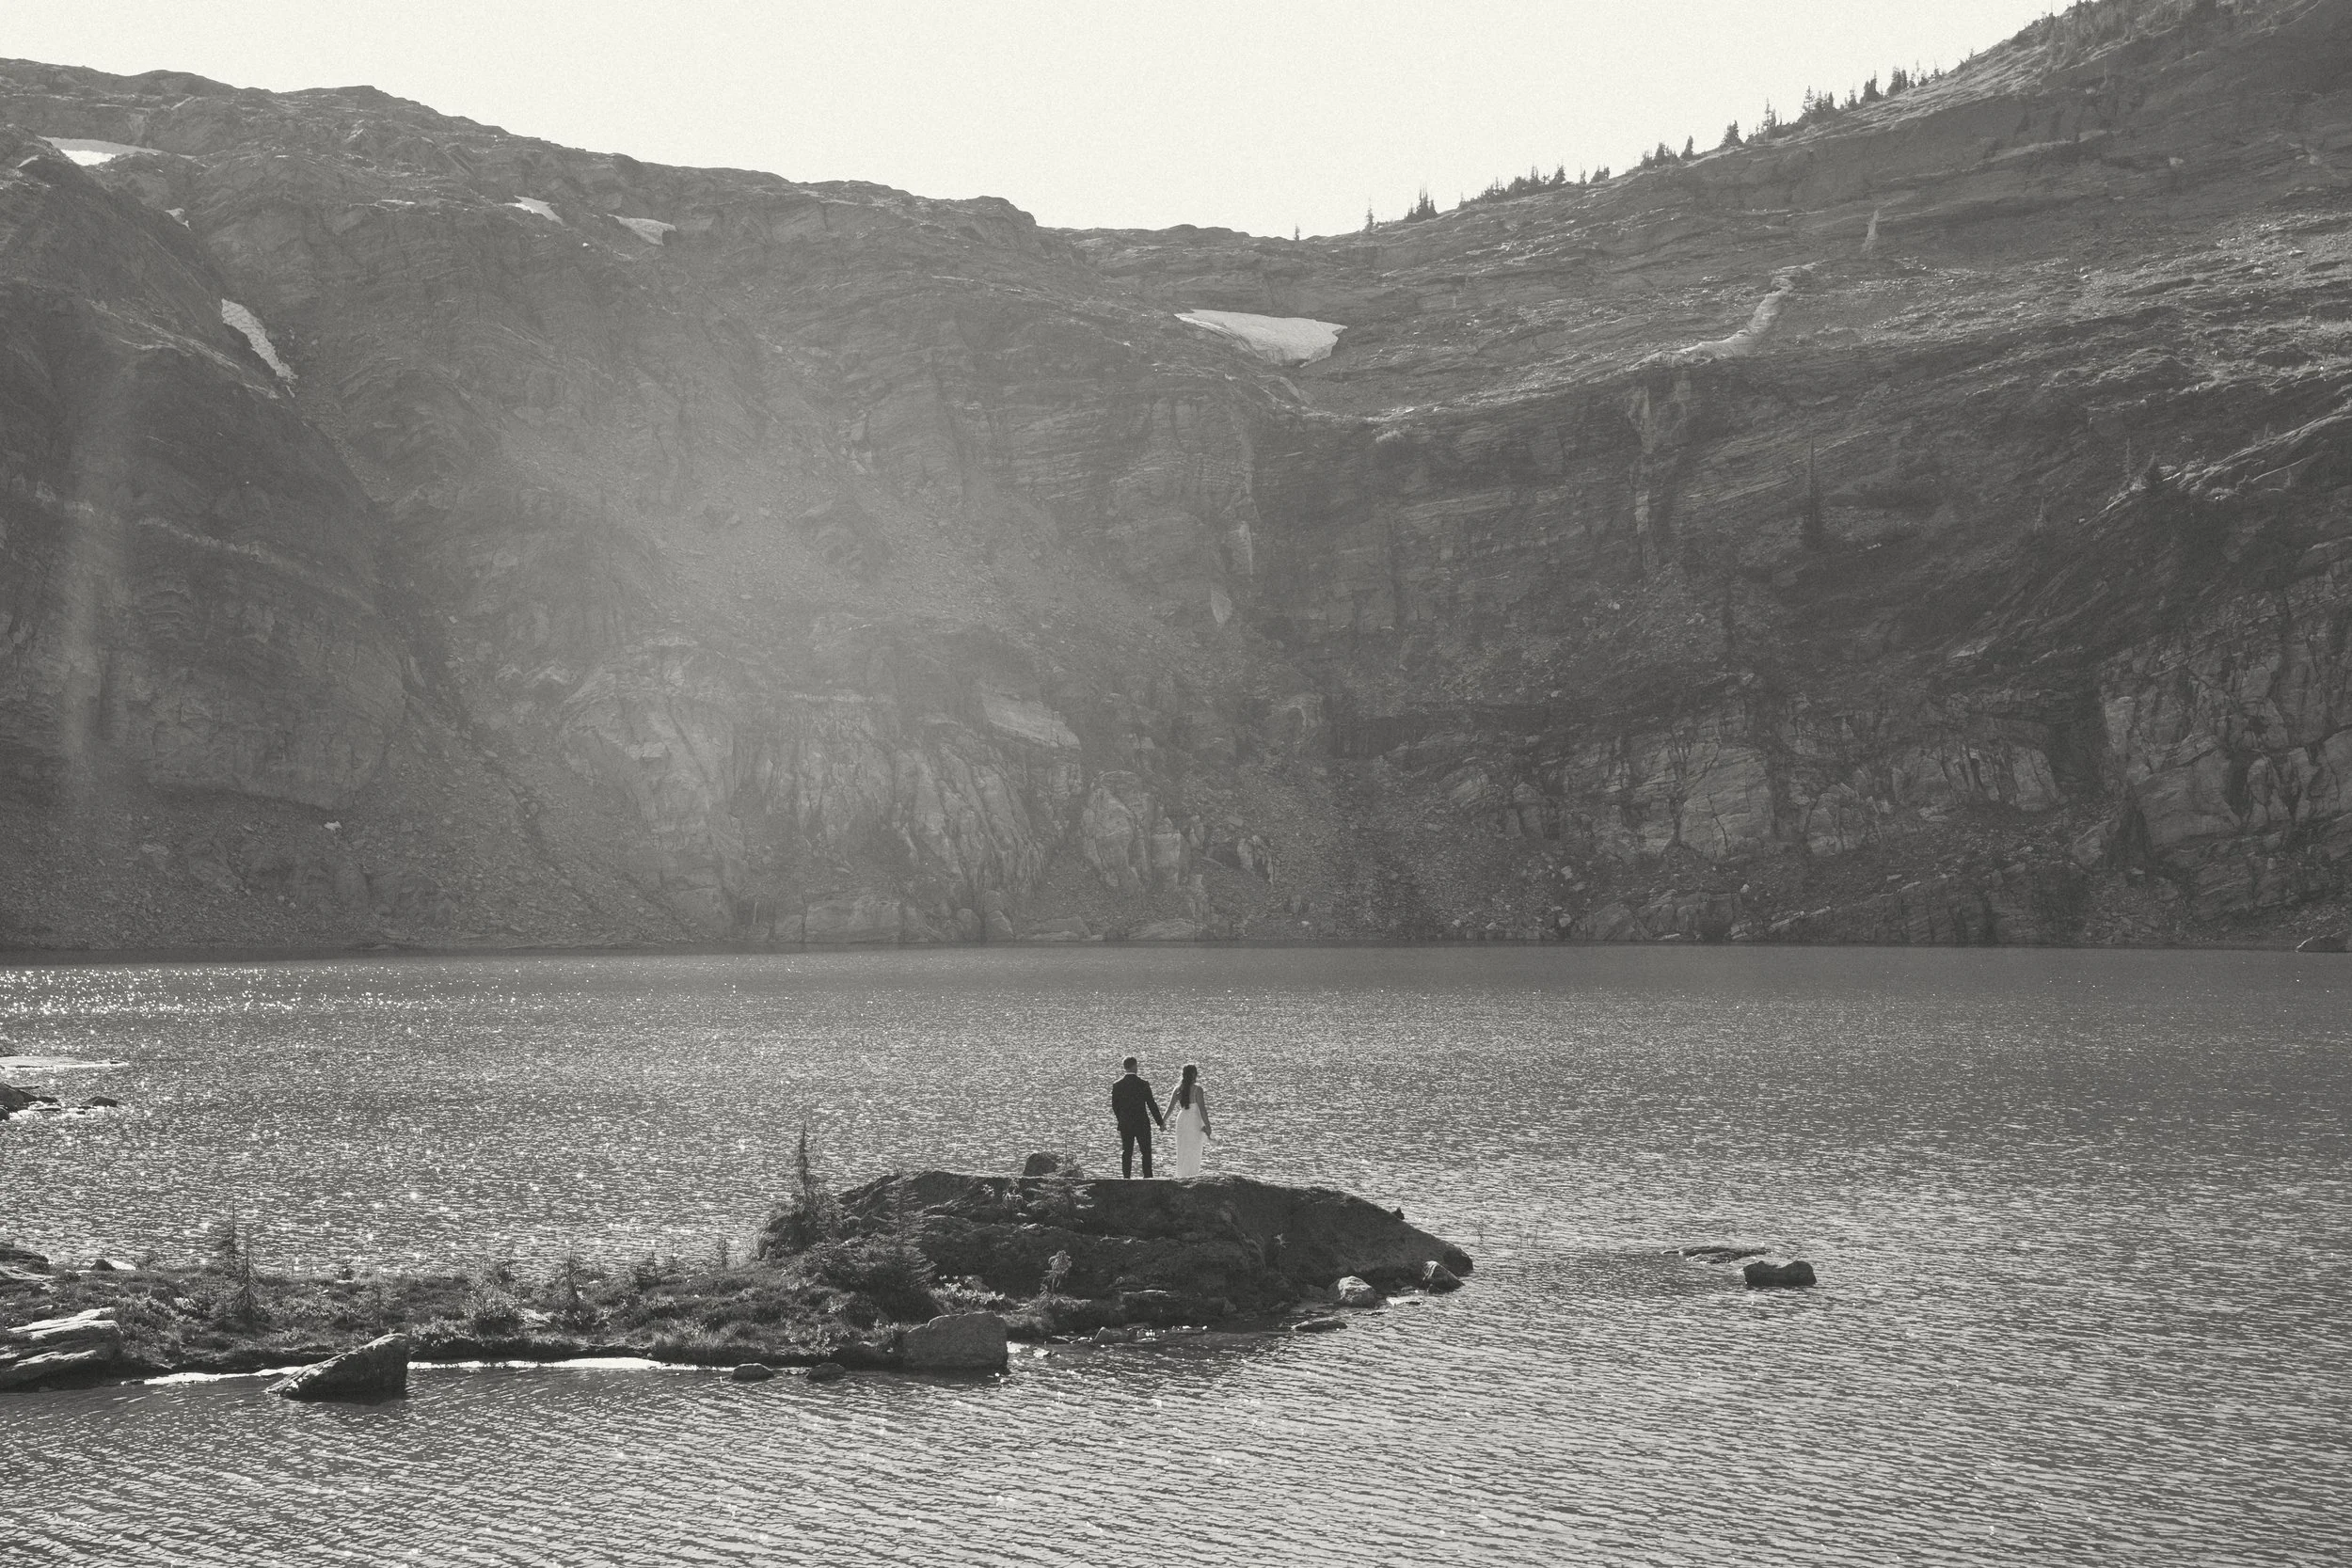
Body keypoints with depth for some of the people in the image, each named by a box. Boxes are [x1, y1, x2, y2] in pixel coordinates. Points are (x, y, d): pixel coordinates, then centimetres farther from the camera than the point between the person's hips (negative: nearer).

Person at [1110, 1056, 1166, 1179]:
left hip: (1125, 1125, 3)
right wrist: (1161, 1122, -1)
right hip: (1142, 1124, -3)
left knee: (1127, 1153, 8)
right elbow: (1152, 1105, -8)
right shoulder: (1143, 1084, -10)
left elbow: (1115, 1106, 3)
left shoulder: (1117, 1085, -3)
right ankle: (1147, 1178, 2)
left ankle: (1127, 1178, 5)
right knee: (1146, 1152, 7)